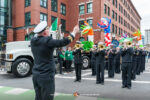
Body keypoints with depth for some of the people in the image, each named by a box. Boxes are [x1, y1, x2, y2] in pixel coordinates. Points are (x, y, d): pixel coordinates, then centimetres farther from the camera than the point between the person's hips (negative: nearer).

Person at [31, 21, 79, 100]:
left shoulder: (33, 41, 3)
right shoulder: (47, 41, -18)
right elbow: (63, 42, -17)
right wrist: (74, 32, -4)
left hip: (36, 75, 8)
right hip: (46, 76, -8)